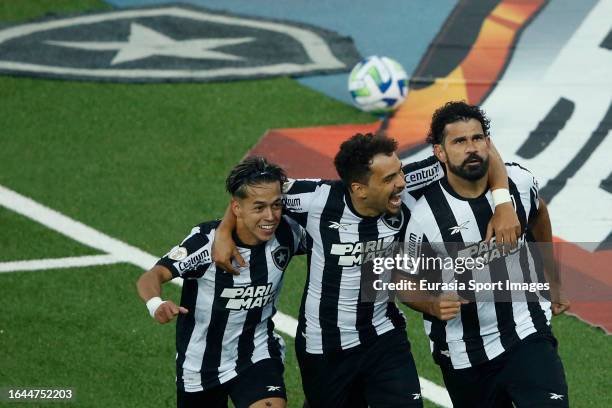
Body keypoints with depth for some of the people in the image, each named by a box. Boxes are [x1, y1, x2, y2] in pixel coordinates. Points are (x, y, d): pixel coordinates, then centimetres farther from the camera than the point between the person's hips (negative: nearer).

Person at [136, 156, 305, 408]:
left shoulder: (287, 234, -14)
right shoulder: (206, 241, -25)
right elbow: (152, 276, -35)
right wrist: (155, 304, -55)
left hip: (257, 353, 1)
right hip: (202, 366, -1)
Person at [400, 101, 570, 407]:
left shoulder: (519, 182, -6)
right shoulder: (426, 215, -16)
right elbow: (408, 284, -2)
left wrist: (552, 276, 27)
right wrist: (434, 306, -23)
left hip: (527, 335, 1)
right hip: (465, 355, -1)